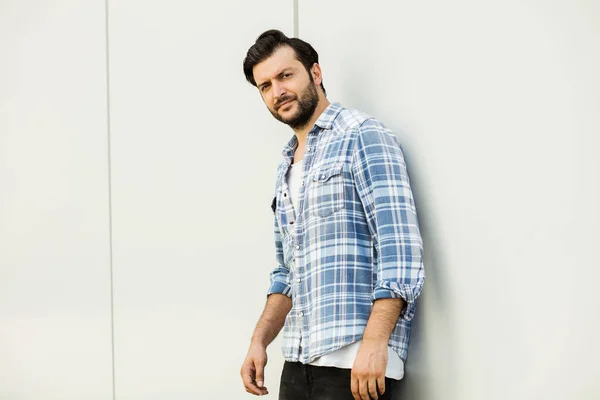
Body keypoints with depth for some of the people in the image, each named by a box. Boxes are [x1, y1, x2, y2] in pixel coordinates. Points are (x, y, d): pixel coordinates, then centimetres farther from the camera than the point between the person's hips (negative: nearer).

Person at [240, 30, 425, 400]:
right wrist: (260, 341, 11)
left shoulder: (362, 136, -5)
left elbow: (400, 245, -15)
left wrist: (374, 342, -22)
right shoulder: (286, 168, 18)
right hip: (299, 360, 7)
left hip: (355, 360, -7)